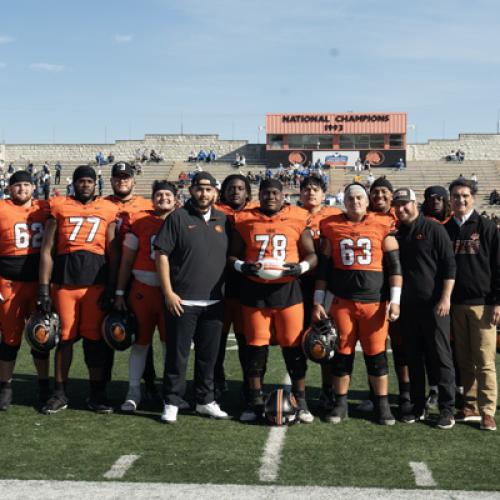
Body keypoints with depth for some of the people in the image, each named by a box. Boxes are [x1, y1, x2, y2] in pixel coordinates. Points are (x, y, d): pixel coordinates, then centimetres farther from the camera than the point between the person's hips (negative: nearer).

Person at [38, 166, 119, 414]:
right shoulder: (59, 207, 6)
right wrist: (43, 289, 0)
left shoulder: (107, 210, 8)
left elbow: (112, 253, 9)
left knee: (94, 339, 4)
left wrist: (111, 288, 3)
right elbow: (47, 251, 5)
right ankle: (59, 393, 18)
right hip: (64, 282, 0)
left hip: (96, 282, 0)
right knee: (65, 337, 6)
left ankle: (97, 394, 14)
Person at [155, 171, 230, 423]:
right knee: (177, 354, 1)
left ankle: (205, 400, 25)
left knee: (209, 355, 12)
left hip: (214, 302, 4)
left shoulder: (223, 220, 11)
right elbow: (161, 254, -6)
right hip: (182, 301, -4)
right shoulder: (178, 217, -3)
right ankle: (171, 403, 12)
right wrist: (168, 292, -11)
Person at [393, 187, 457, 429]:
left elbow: (449, 265, -7)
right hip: (407, 306, 5)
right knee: (414, 358, 10)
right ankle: (418, 407, 19)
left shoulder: (433, 228, -4)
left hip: (433, 305, -5)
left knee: (441, 357, -1)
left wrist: (445, 298, -14)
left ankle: (446, 409, 5)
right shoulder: (396, 233, 11)